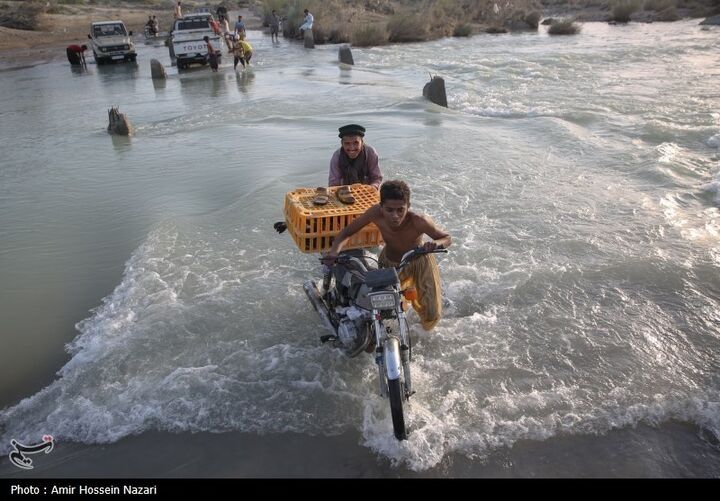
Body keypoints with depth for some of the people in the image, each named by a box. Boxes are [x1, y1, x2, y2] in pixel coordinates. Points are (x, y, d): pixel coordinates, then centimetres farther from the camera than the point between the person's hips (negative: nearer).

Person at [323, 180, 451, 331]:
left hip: (419, 262, -2)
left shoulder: (418, 221, -39)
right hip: (389, 262, 2)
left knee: (431, 315, -3)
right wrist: (334, 251, -42)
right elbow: (347, 232, -22)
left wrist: (436, 243, -47)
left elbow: (447, 237, -23)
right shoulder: (376, 213, -34)